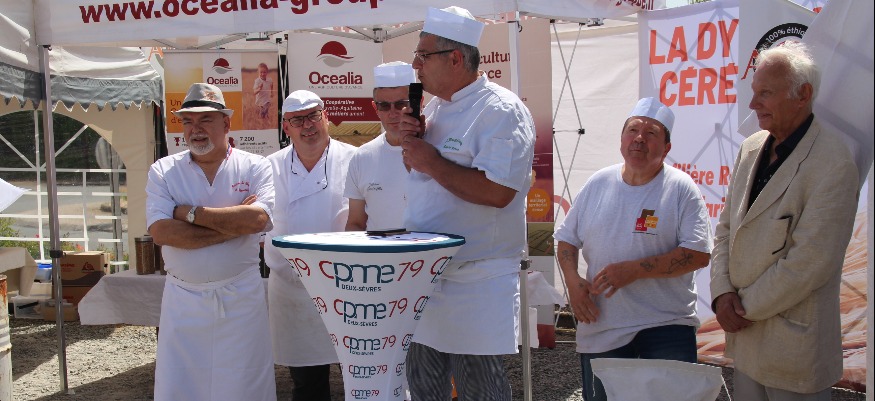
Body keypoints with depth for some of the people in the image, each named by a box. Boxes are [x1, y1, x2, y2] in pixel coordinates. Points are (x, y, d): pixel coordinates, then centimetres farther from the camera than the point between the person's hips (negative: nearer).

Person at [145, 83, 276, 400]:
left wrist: (191, 213, -12)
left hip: (241, 296, -1)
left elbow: (258, 219, -18)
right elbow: (161, 232, -12)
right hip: (183, 299, 1)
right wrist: (235, 224, -14)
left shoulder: (255, 167, -1)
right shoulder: (163, 171, 2)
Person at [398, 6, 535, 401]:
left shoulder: (501, 110, -14)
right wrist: (412, 142, 1)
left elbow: (497, 192, -25)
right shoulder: (434, 107, 13)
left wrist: (431, 161, -17)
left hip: (476, 283, -8)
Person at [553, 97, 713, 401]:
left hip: (666, 327, -3)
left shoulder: (681, 188, -6)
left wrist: (634, 269, -21)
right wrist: (573, 281, -5)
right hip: (600, 327, 4)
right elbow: (567, 239, 12)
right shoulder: (598, 183, 6)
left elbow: (698, 254, -14)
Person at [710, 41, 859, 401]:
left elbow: (811, 262, -20)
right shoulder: (751, 148, 6)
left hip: (795, 345, -6)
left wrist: (745, 306, -12)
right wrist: (722, 294, -5)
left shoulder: (833, 163, -17)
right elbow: (726, 229, 9)